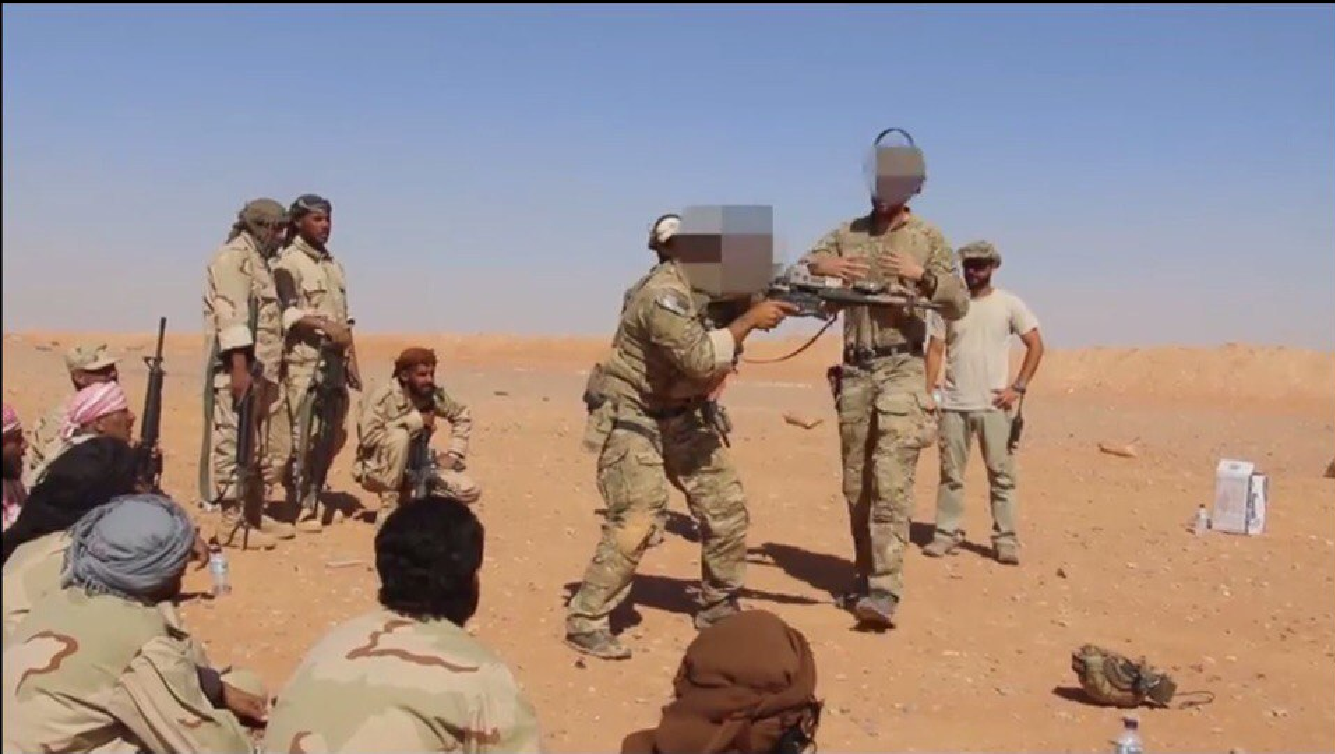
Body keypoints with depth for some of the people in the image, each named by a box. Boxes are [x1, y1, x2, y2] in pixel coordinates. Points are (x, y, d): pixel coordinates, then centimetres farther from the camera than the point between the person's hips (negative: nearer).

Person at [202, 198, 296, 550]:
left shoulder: (258, 260, 21)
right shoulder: (233, 256, -8)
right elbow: (231, 315, -19)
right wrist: (239, 366, -25)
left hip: (264, 370, 10)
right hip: (239, 367, -10)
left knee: (270, 447, 13)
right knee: (235, 447, -6)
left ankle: (256, 515, 23)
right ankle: (233, 525, -1)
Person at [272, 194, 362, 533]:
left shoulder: (334, 264, 19)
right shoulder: (288, 262, -4)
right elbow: (285, 313, -16)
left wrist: (351, 360, 16)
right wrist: (324, 325, -28)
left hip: (334, 360, 8)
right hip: (303, 360, -8)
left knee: (336, 433, 10)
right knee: (305, 435, -6)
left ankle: (311, 497, 24)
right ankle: (302, 509, 2)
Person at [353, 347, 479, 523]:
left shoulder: (434, 395, -6)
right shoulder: (383, 396, -21)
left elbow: (463, 416, 10)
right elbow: (368, 436, -33)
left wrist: (453, 454, -1)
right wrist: (416, 420, -27)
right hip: (379, 470, -5)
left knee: (470, 491, -13)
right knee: (400, 434, -36)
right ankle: (388, 506, -21)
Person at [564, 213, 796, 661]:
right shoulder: (664, 293, -25)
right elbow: (699, 358, -35)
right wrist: (750, 320, -28)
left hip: (680, 414, 9)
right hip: (630, 416, -9)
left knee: (727, 508, 5)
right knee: (635, 521, -18)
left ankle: (718, 608, 22)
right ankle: (585, 622, -5)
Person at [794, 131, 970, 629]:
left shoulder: (929, 238, 2)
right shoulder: (847, 233, 11)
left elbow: (958, 308, -2)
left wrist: (923, 276, -20)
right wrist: (818, 265, -15)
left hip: (902, 370, -4)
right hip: (855, 371, 4)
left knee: (891, 482, -14)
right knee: (856, 485, 9)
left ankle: (885, 590, -15)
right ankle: (865, 576, 22)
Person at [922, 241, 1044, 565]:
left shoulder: (1010, 304, 1)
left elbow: (1036, 345, 2)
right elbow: (935, 350, 7)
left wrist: (1018, 387, -6)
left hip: (994, 405, -2)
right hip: (953, 404, 2)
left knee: (1002, 474, 1)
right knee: (950, 474, 6)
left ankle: (1005, 539, 6)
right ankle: (946, 533, 12)